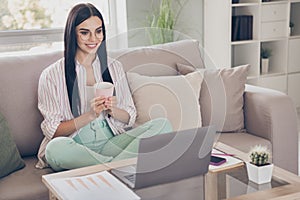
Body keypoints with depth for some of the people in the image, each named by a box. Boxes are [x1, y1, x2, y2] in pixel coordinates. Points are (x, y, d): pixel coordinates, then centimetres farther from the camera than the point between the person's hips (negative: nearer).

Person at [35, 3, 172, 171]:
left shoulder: (114, 67, 11)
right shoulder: (52, 75, -1)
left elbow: (130, 118, 12)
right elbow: (53, 131, -4)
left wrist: (112, 111, -10)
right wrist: (90, 115, -17)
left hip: (111, 142, 3)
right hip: (76, 147, -3)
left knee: (163, 124, -18)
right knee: (55, 148, -38)